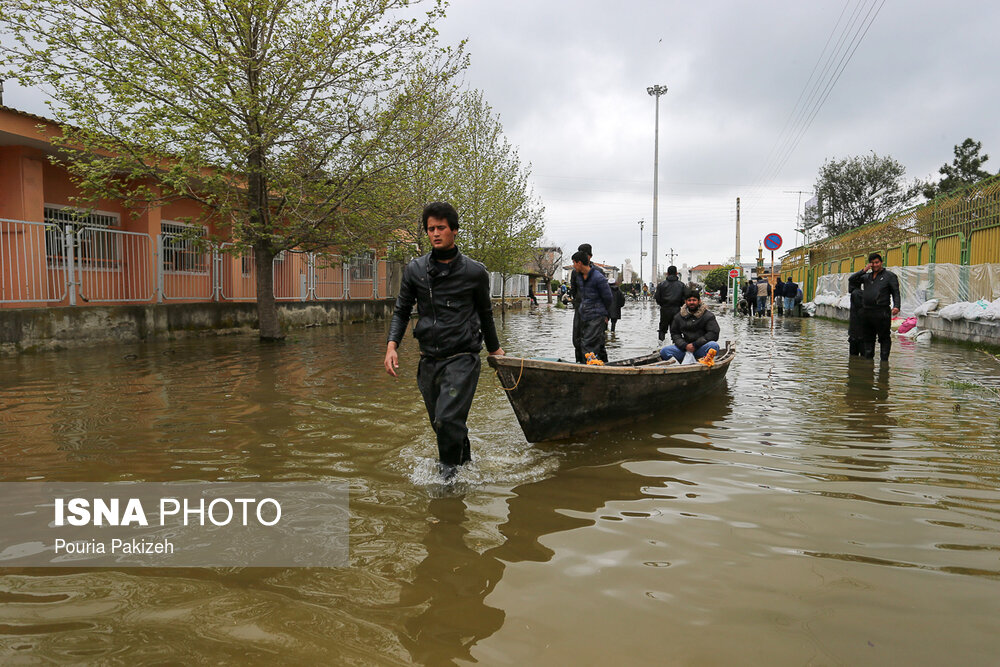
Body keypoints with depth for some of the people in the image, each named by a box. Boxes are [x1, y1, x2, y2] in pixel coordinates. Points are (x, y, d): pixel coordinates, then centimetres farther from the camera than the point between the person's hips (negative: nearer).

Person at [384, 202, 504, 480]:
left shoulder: (475, 272, 0)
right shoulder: (414, 270, 6)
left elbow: (485, 313, 14)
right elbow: (402, 311, 12)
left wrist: (494, 348, 24)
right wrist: (392, 345, -4)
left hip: (462, 358, -4)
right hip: (429, 361, 4)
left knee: (448, 420, -17)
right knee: (441, 424, 12)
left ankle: (449, 473, 3)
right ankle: (466, 464, 36)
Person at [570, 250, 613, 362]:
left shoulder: (598, 278, -15)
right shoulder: (578, 275, 8)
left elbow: (608, 298, -7)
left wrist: (606, 315, 4)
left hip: (596, 316, -8)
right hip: (584, 316, 8)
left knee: (589, 346, -14)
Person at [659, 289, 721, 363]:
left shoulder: (708, 316, 0)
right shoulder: (679, 317, 11)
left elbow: (713, 334, -7)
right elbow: (674, 334, 13)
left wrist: (695, 345, -13)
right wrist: (684, 345, -7)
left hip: (701, 349, -2)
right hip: (685, 349, 3)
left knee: (714, 345, -35)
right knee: (664, 351, -19)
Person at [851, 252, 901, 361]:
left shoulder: (890, 276, 5)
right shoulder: (867, 276, 20)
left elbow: (896, 293, -1)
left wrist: (896, 306, -16)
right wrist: (863, 271, 6)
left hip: (882, 313, -5)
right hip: (866, 313, 5)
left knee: (884, 338, -2)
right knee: (868, 338, 11)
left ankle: (884, 361, 1)